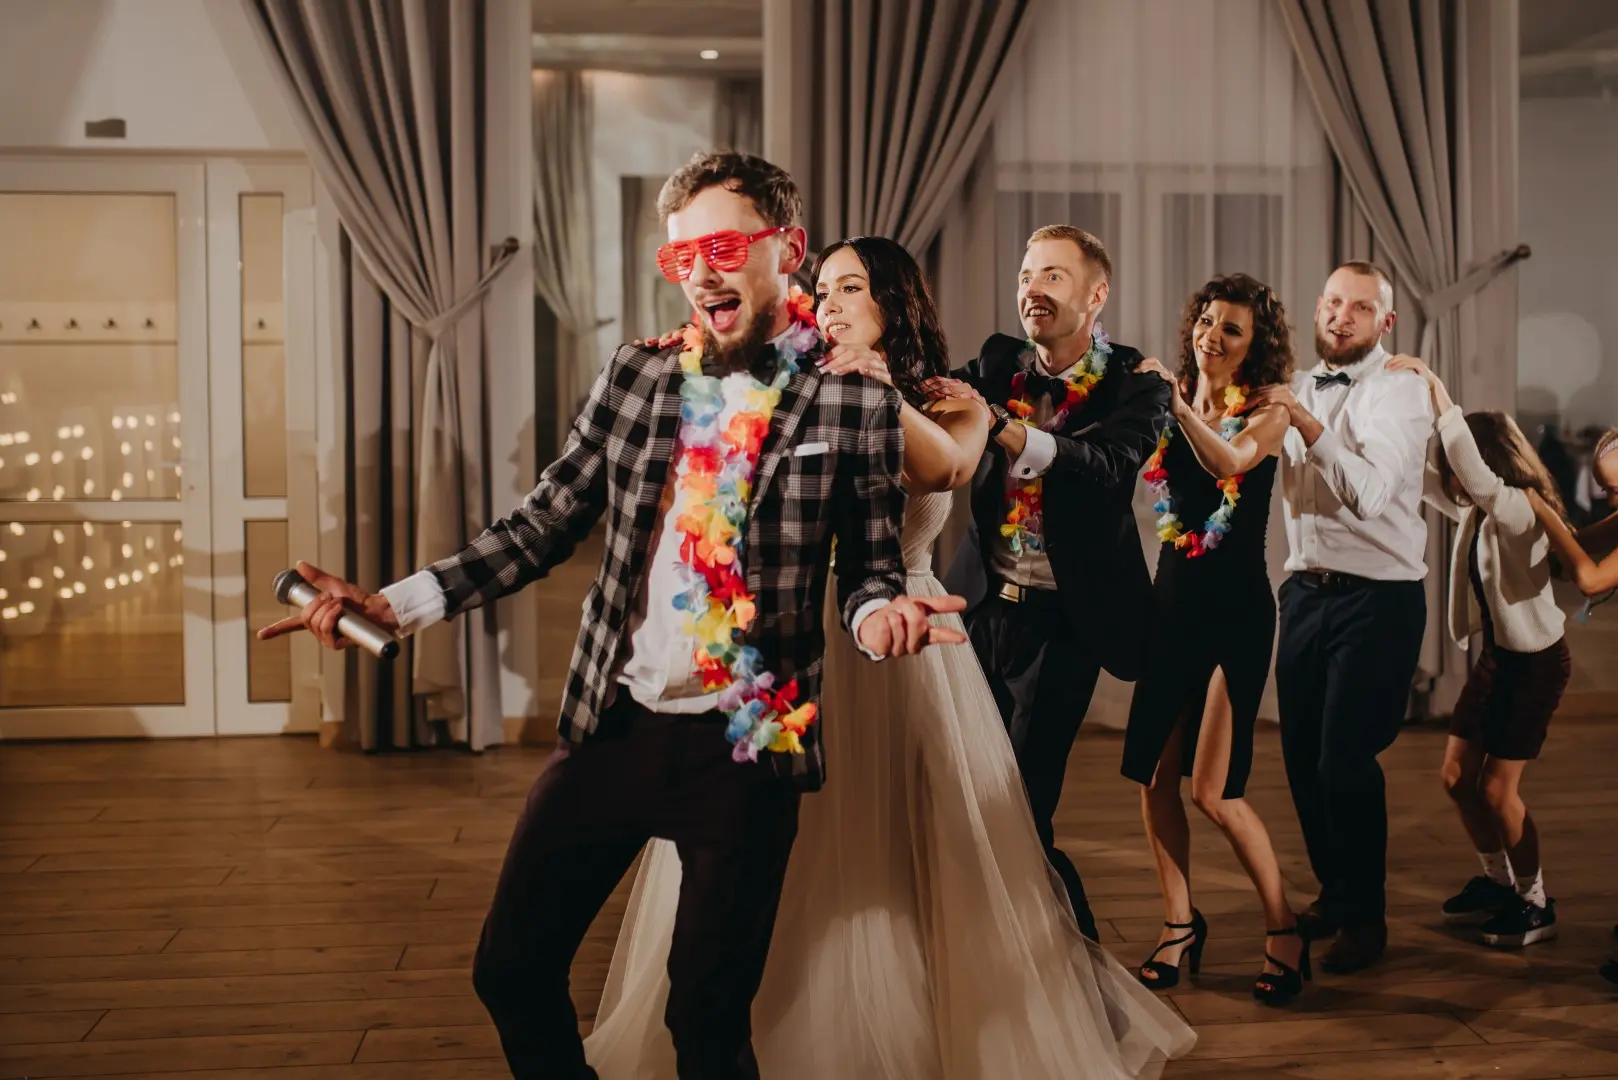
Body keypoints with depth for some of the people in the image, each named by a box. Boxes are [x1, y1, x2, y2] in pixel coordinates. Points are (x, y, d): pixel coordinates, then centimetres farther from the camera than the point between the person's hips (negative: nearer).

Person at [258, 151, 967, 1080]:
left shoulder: (857, 402, -5)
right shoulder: (635, 378, 5)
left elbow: (873, 565, 1)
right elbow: (546, 522, 6)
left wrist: (880, 613, -23)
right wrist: (398, 605, -2)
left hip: (745, 748, -3)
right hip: (613, 725, 4)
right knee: (511, 968, 11)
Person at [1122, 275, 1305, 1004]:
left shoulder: (1266, 413, -4)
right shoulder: (1166, 406, 6)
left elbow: (1230, 461, -26)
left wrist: (1175, 403, -35)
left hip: (1235, 608, -4)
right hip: (1171, 602, 4)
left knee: (1212, 790, -8)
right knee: (1151, 775, 4)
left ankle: (1283, 932, 9)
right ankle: (1180, 924, 22)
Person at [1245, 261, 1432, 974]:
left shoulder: (1398, 389, -7)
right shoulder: (1298, 389, 13)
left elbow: (1370, 492, -21)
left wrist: (1308, 424, -28)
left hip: (1378, 599, -6)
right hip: (1305, 590, 6)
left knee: (1345, 761, -8)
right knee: (1302, 756, 10)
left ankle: (1365, 917, 10)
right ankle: (1333, 892, 29)